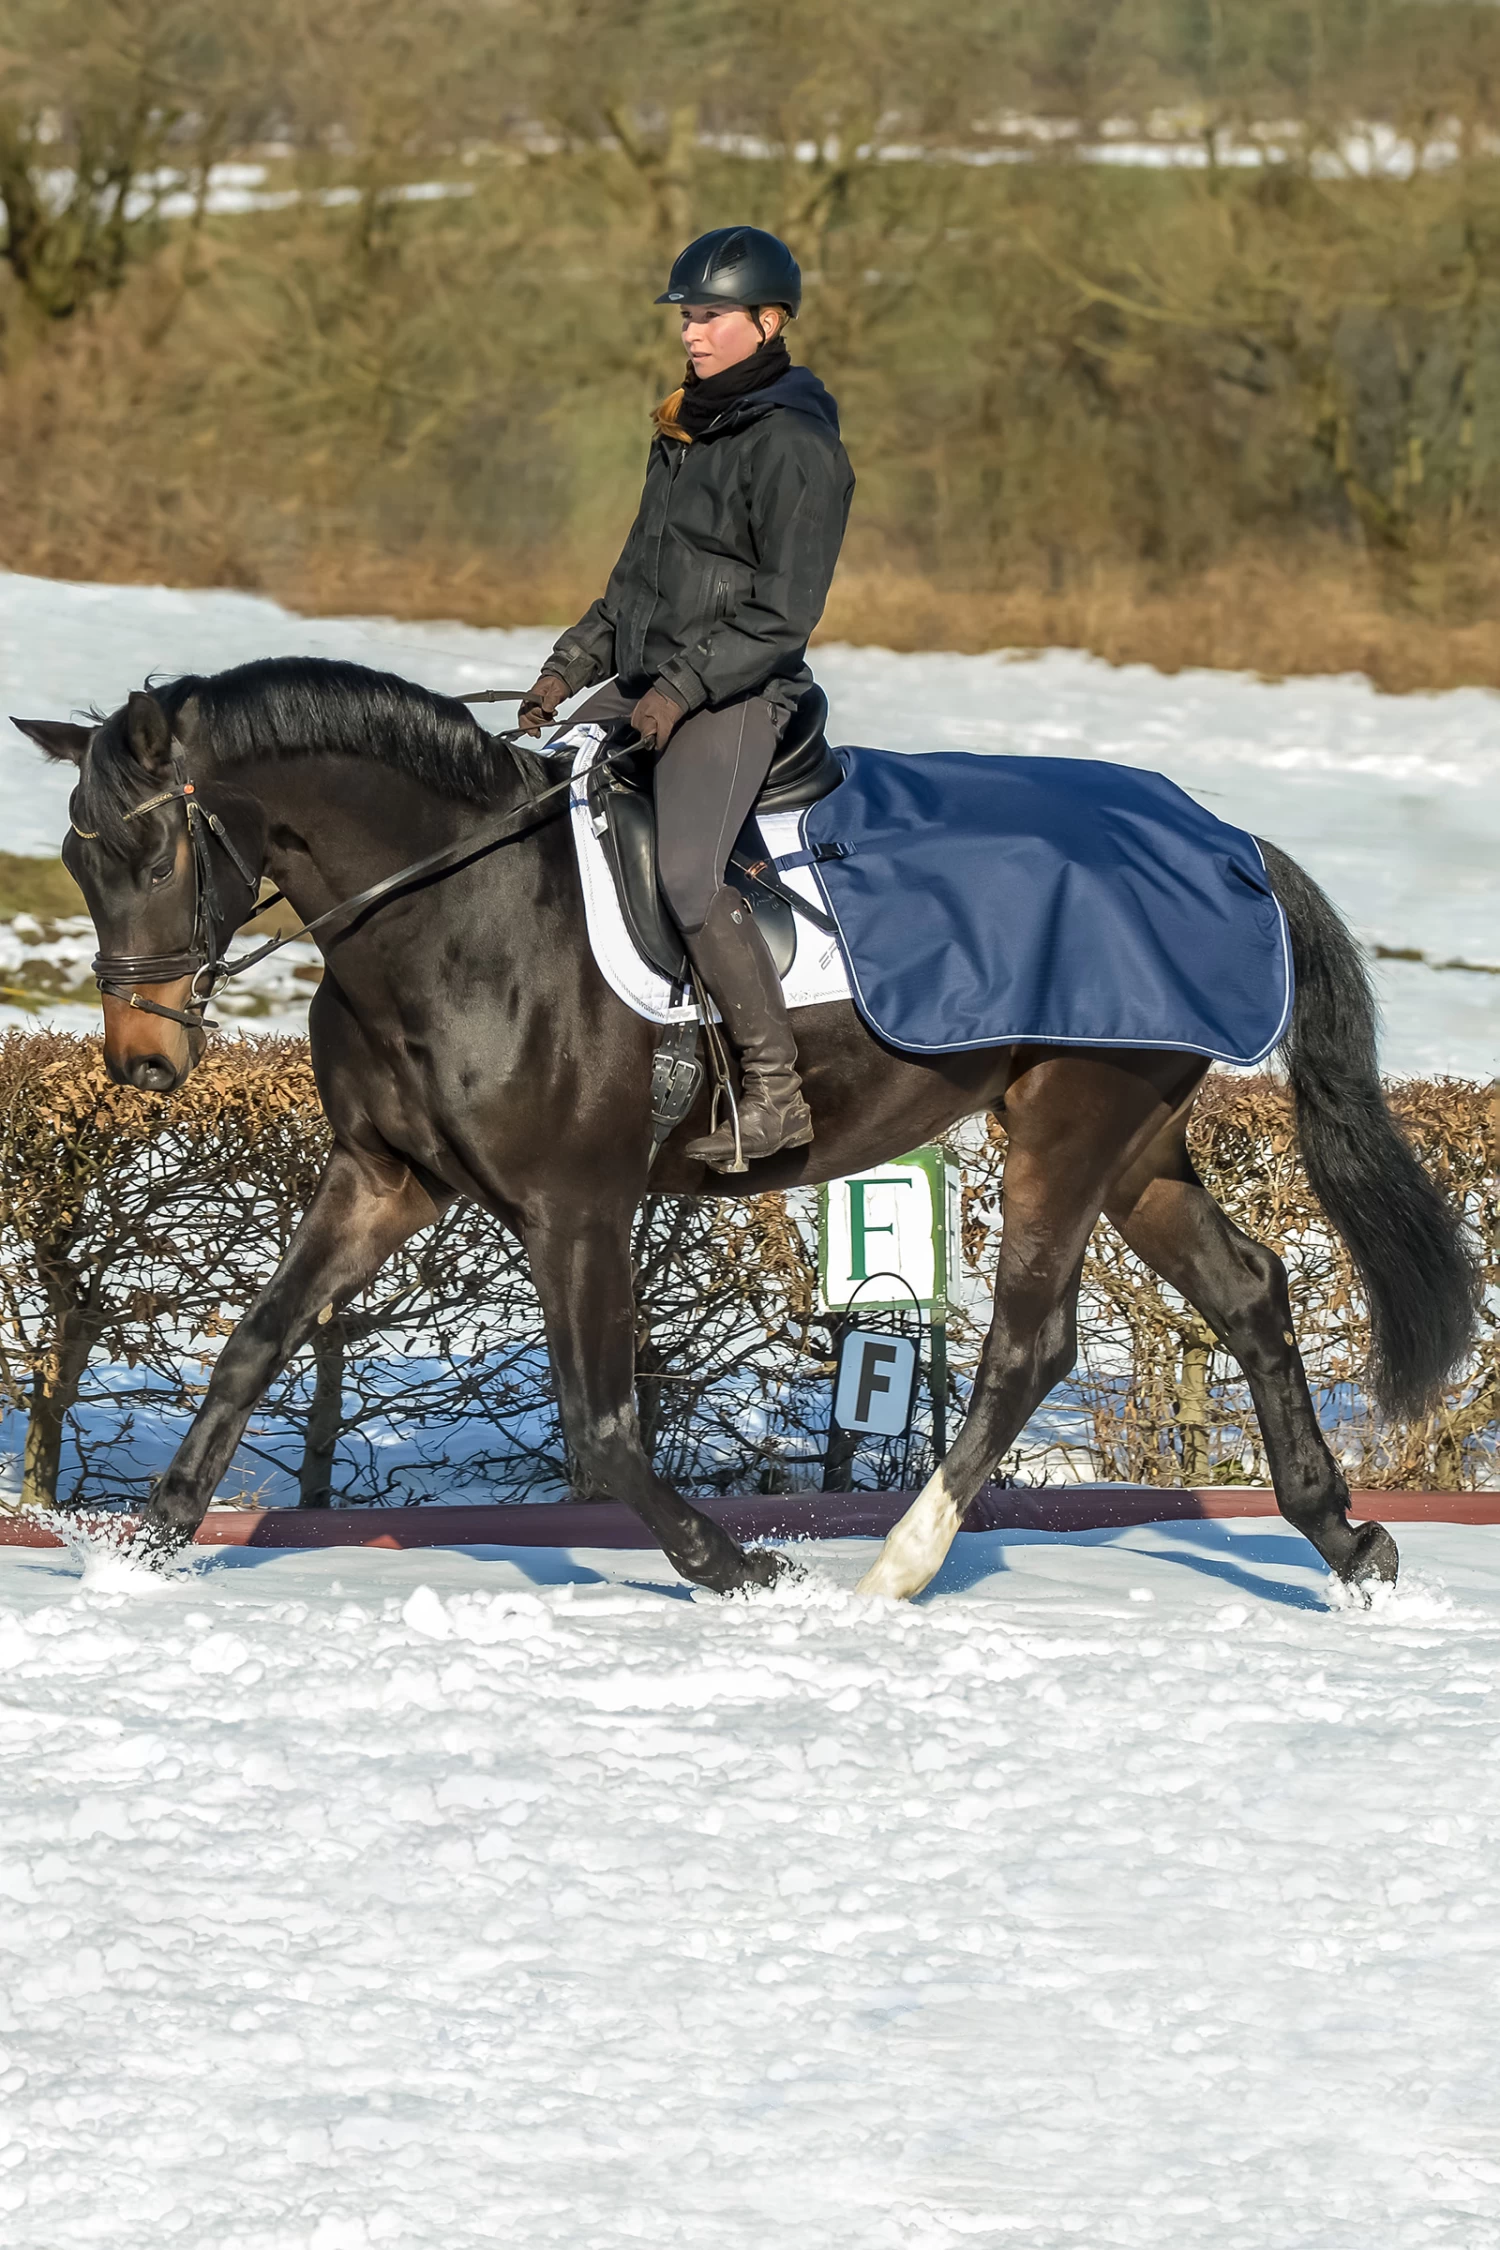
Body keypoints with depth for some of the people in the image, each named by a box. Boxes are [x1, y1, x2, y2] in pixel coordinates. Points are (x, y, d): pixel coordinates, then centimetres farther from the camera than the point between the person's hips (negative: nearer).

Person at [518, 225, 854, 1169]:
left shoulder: (794, 446, -12)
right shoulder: (685, 428, 14)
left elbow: (785, 610, -17)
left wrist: (683, 688, -22)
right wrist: (574, 664, 13)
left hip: (737, 695, -9)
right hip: (647, 684, 9)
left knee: (687, 874, -26)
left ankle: (777, 1091, -21)